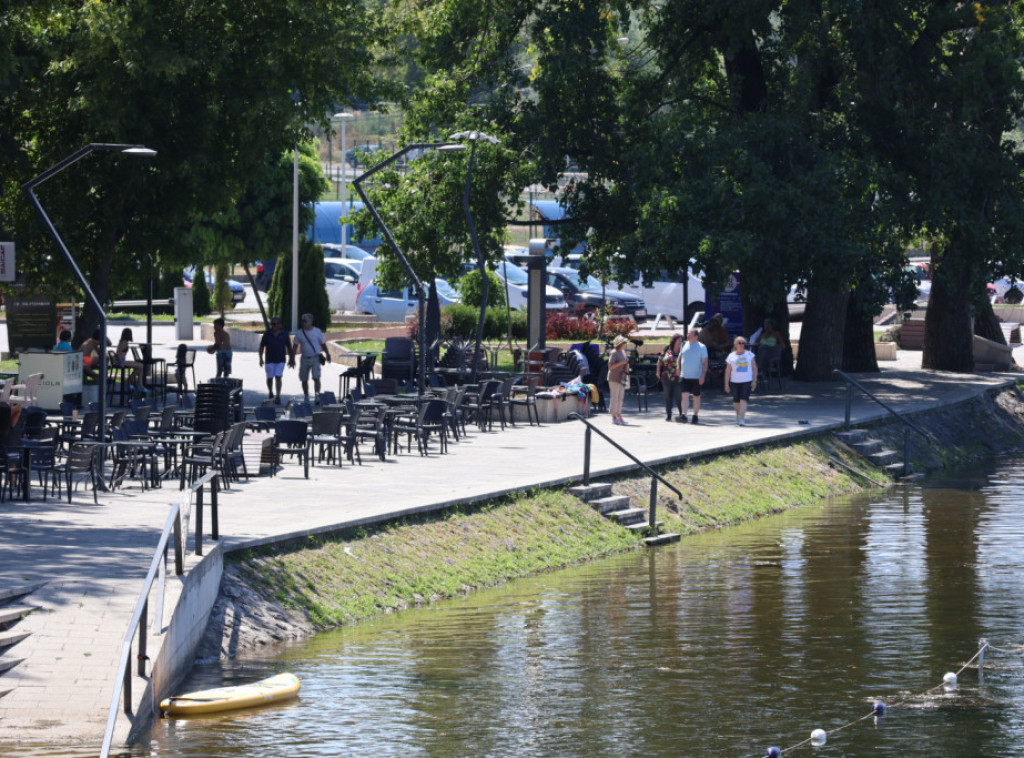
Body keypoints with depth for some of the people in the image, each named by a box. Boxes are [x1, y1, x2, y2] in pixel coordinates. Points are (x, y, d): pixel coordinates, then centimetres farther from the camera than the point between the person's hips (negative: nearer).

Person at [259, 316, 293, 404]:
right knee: (270, 378, 5)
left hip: (280, 360, -1)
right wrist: (261, 359, 0)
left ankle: (278, 396, -10)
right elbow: (261, 347, 6)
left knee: (278, 377, -9)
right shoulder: (267, 334, 1)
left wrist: (292, 359, 10)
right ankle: (270, 393, 28)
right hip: (269, 360, 1)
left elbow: (289, 347, 10)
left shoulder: (284, 334, 2)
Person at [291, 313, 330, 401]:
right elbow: (295, 346, 6)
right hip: (305, 359, 3)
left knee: (316, 377, -16)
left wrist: (327, 354, 12)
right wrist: (292, 359, 0)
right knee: (304, 380, 7)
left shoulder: (317, 331, 1)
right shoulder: (299, 333, 3)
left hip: (315, 358, -3)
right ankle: (306, 397, 20)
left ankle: (317, 396, -19)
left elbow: (323, 344, 10)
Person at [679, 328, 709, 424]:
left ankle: (695, 417, 18)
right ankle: (683, 415, -19)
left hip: (696, 377, -3)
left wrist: (703, 376, -15)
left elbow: (705, 362, -7)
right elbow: (680, 357, 20)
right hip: (684, 376, 3)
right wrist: (679, 369, 8)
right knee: (684, 395, -10)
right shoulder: (685, 345, 8)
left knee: (696, 397, 8)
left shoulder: (701, 347, -4)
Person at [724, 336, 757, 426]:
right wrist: (726, 384, 1)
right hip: (735, 381, 1)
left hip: (747, 381, -1)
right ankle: (738, 415, 34)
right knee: (736, 401, 7)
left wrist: (754, 381, -1)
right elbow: (727, 371, 6)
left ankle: (741, 419, -18)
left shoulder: (749, 355, 5)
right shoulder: (731, 356, 5)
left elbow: (754, 368, 8)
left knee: (744, 399, -15)